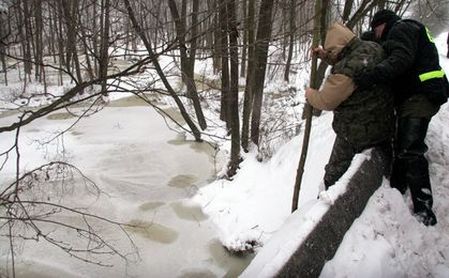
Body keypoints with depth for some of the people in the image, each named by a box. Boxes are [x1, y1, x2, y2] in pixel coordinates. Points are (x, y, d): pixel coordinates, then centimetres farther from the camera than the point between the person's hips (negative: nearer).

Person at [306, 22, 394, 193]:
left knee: (334, 175, 10)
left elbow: (326, 101, -20)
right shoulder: (373, 48, -4)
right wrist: (325, 56, 7)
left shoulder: (348, 70, -30)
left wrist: (310, 94, 0)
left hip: (356, 134, -8)